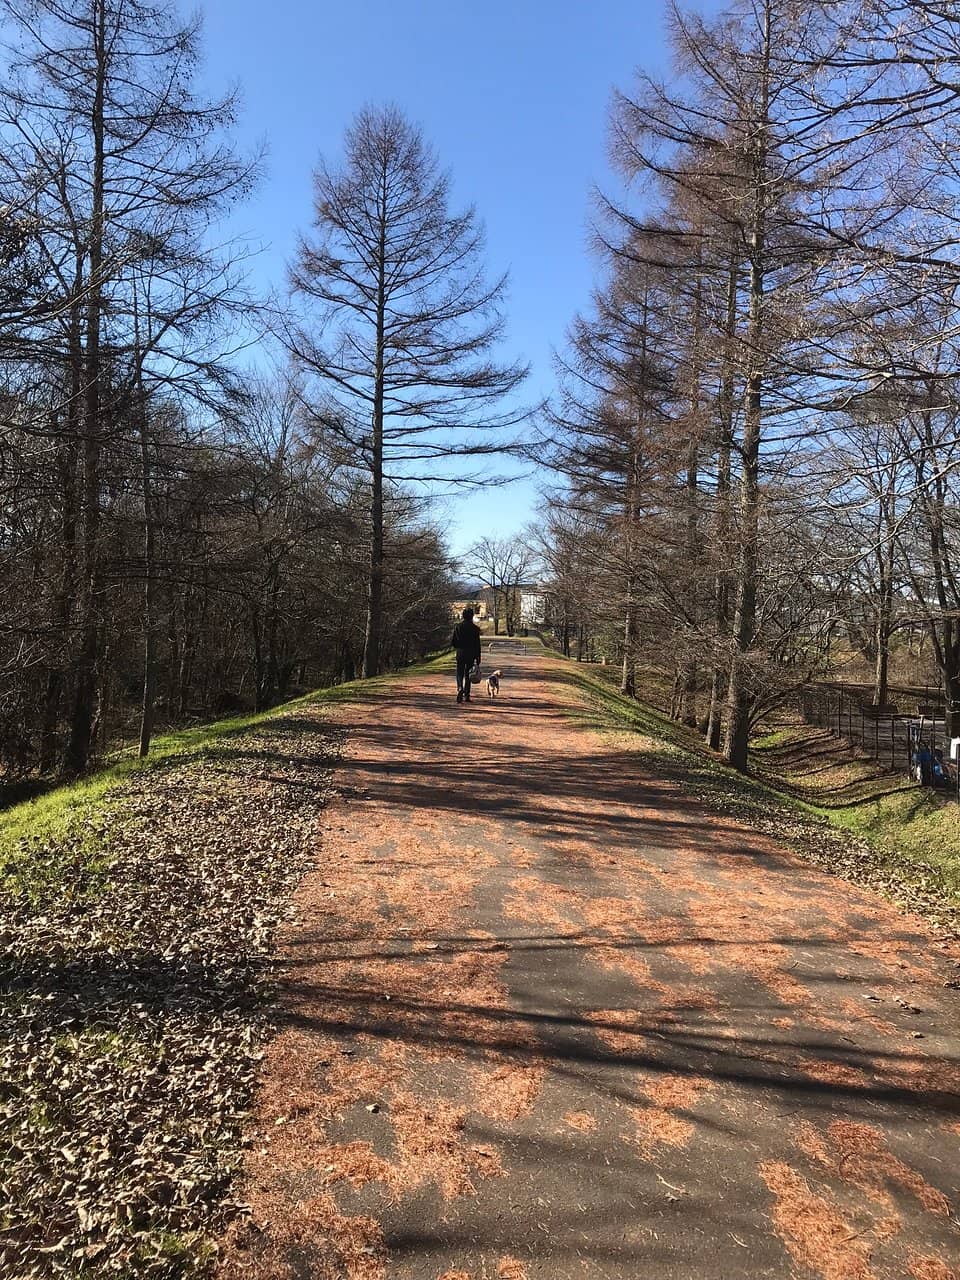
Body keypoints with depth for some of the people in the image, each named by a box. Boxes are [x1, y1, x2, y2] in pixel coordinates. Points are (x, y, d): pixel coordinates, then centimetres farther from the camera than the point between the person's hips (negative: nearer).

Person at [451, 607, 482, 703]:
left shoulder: (458, 626, -2)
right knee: (467, 675, 9)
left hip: (460, 654, 0)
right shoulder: (475, 628, -4)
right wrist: (478, 658, 1)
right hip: (471, 655, 0)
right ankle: (466, 695, 11)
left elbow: (452, 641, -2)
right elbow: (477, 644, -4)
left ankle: (460, 689, -21)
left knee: (459, 673, 6)